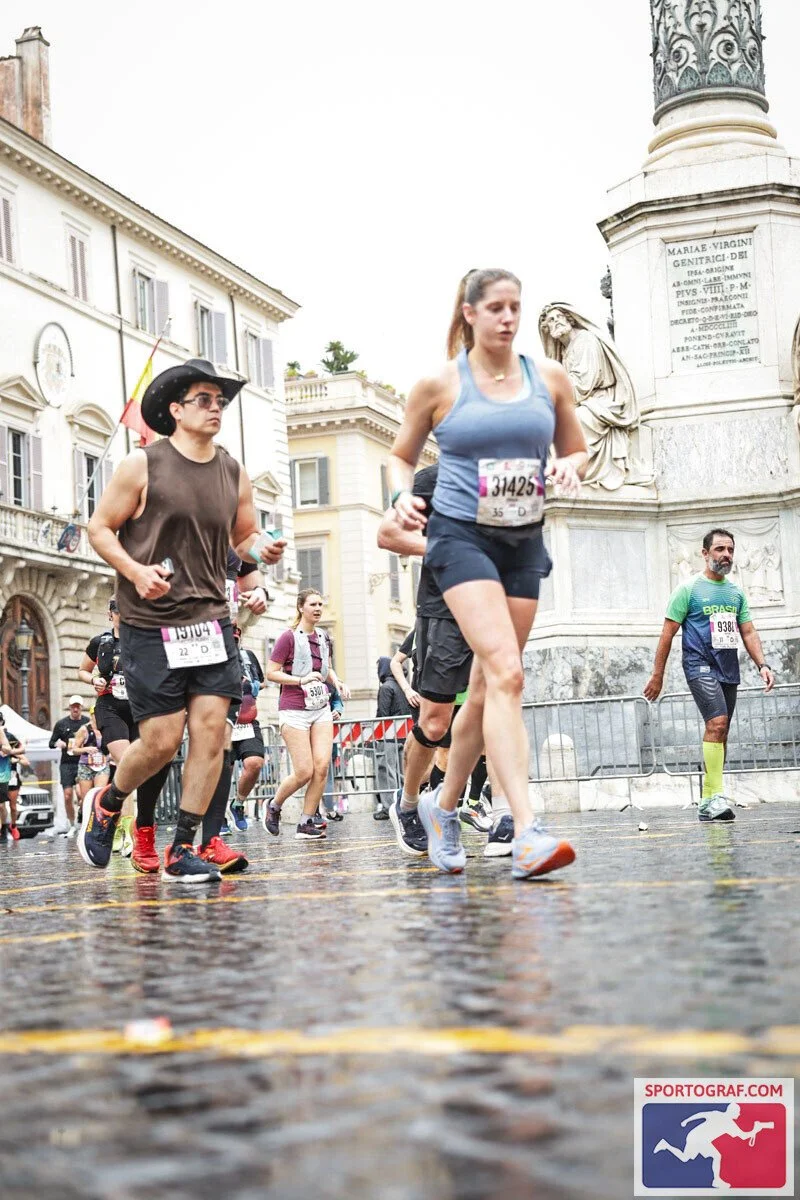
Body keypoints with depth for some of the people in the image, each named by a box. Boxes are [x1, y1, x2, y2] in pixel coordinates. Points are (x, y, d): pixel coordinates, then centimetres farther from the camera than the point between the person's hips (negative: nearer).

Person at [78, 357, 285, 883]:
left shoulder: (235, 474, 9)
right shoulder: (142, 466, -3)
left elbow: (245, 535, 20)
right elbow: (100, 528, 0)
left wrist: (263, 547, -4)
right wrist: (135, 571, -16)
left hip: (210, 618, 4)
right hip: (149, 624, -4)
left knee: (211, 728, -5)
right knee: (161, 740, -5)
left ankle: (182, 849, 6)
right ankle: (107, 803, 26)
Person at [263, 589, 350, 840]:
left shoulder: (323, 637, 12)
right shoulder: (289, 637, -7)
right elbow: (271, 673, -8)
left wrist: (337, 681, 8)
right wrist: (301, 680, -17)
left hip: (321, 708, 6)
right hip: (294, 710, -6)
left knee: (322, 766, -7)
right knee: (304, 772, -9)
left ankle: (306, 824, 2)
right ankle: (273, 807, 18)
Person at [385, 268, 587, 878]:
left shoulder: (550, 378, 8)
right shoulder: (438, 385, 0)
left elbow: (577, 448, 17)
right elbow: (401, 455, 12)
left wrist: (570, 466, -6)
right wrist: (403, 494, -9)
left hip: (524, 542, 5)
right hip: (461, 535, -5)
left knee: (489, 685, 10)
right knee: (506, 671, -22)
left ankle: (444, 805, 30)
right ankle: (527, 832, -28)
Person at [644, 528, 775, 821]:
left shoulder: (736, 592, 15)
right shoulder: (689, 588, -1)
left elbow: (748, 632, 14)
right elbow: (668, 634, -2)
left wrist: (762, 665, -1)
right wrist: (657, 675, -5)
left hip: (729, 672, 6)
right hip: (700, 667, -6)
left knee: (719, 733, 6)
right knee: (717, 722, -23)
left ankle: (707, 803, 12)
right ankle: (716, 795, -25)